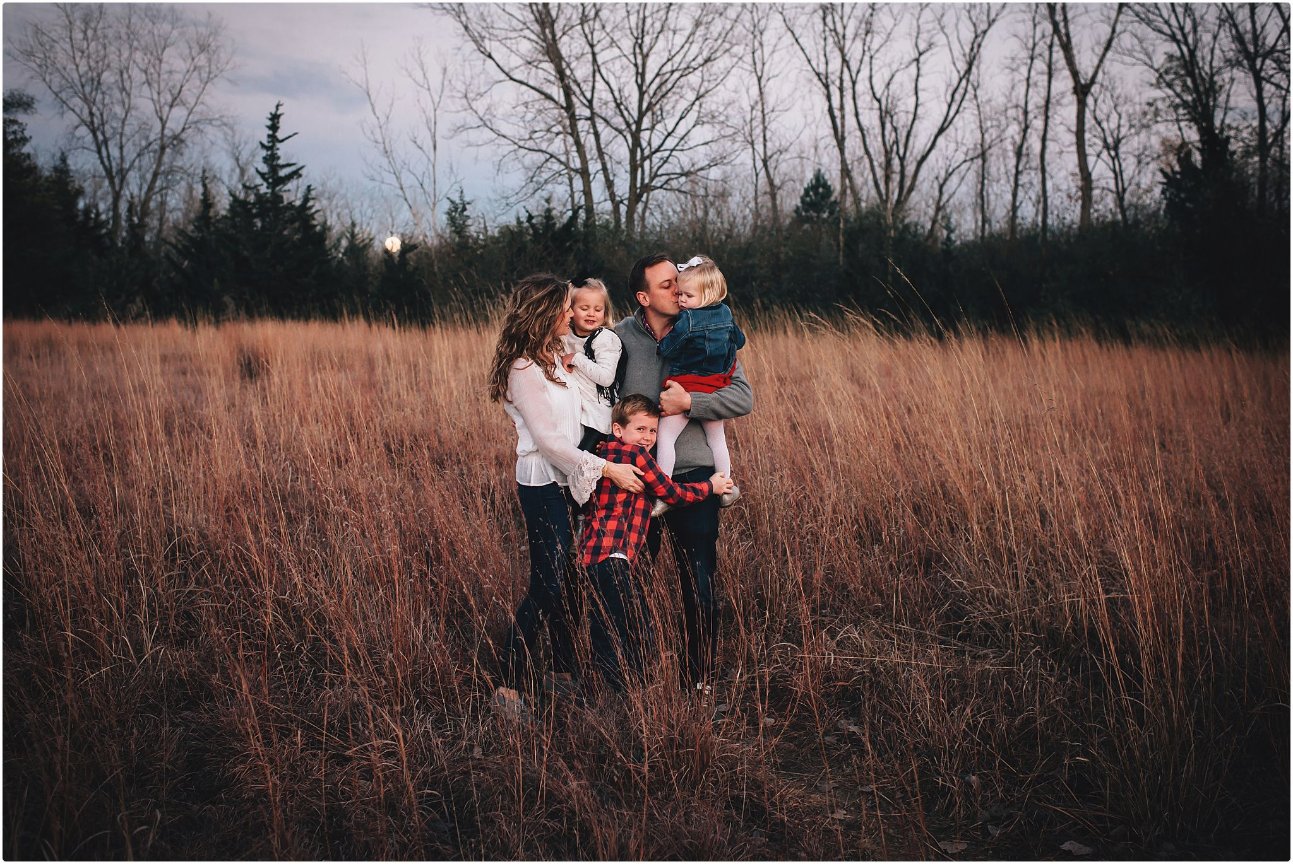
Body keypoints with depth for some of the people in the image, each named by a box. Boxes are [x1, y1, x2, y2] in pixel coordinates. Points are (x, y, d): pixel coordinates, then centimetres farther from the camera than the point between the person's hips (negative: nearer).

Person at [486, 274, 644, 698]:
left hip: (566, 479, 9)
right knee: (547, 584, -6)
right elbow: (548, 440, -19)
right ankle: (508, 684, 3)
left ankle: (564, 671, 23)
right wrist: (606, 468, -17)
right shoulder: (523, 369, -18)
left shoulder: (552, 357, 12)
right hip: (542, 484, -9)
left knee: (564, 578, 12)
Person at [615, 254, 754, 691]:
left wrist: (689, 402, -23)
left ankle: (700, 679, 20)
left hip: (693, 475, -1)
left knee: (699, 583, 4)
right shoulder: (620, 337, -2)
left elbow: (743, 398, -11)